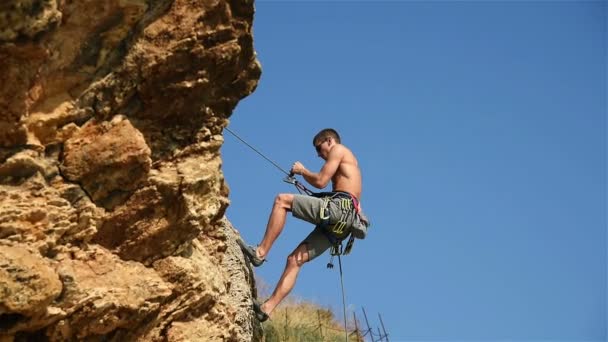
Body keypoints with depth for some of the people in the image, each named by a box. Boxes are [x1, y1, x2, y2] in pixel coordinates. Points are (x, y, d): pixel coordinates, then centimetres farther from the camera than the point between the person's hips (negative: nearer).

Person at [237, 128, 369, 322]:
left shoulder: (338, 149, 8)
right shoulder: (346, 163, 34)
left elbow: (320, 181, -3)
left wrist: (302, 171, 13)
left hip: (339, 208, -9)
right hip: (339, 225, 9)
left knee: (282, 200, -12)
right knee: (295, 260, 2)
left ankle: (260, 252, -18)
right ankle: (267, 308, -4)